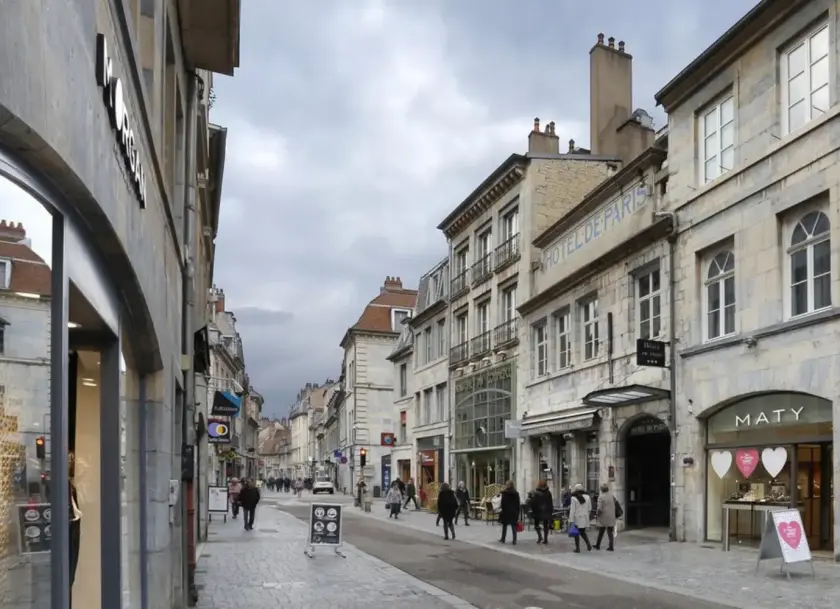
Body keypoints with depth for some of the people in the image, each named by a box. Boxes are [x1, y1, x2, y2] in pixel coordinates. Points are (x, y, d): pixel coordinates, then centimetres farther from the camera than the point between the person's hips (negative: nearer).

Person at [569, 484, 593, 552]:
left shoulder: (574, 498, -12)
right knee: (583, 532, 19)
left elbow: (572, 510, -13)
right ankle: (588, 544, 1)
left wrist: (571, 520, -10)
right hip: (585, 518, 5)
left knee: (576, 533, 6)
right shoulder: (587, 497, 3)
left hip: (577, 518, -5)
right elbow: (589, 509, 8)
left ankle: (577, 548, 7)